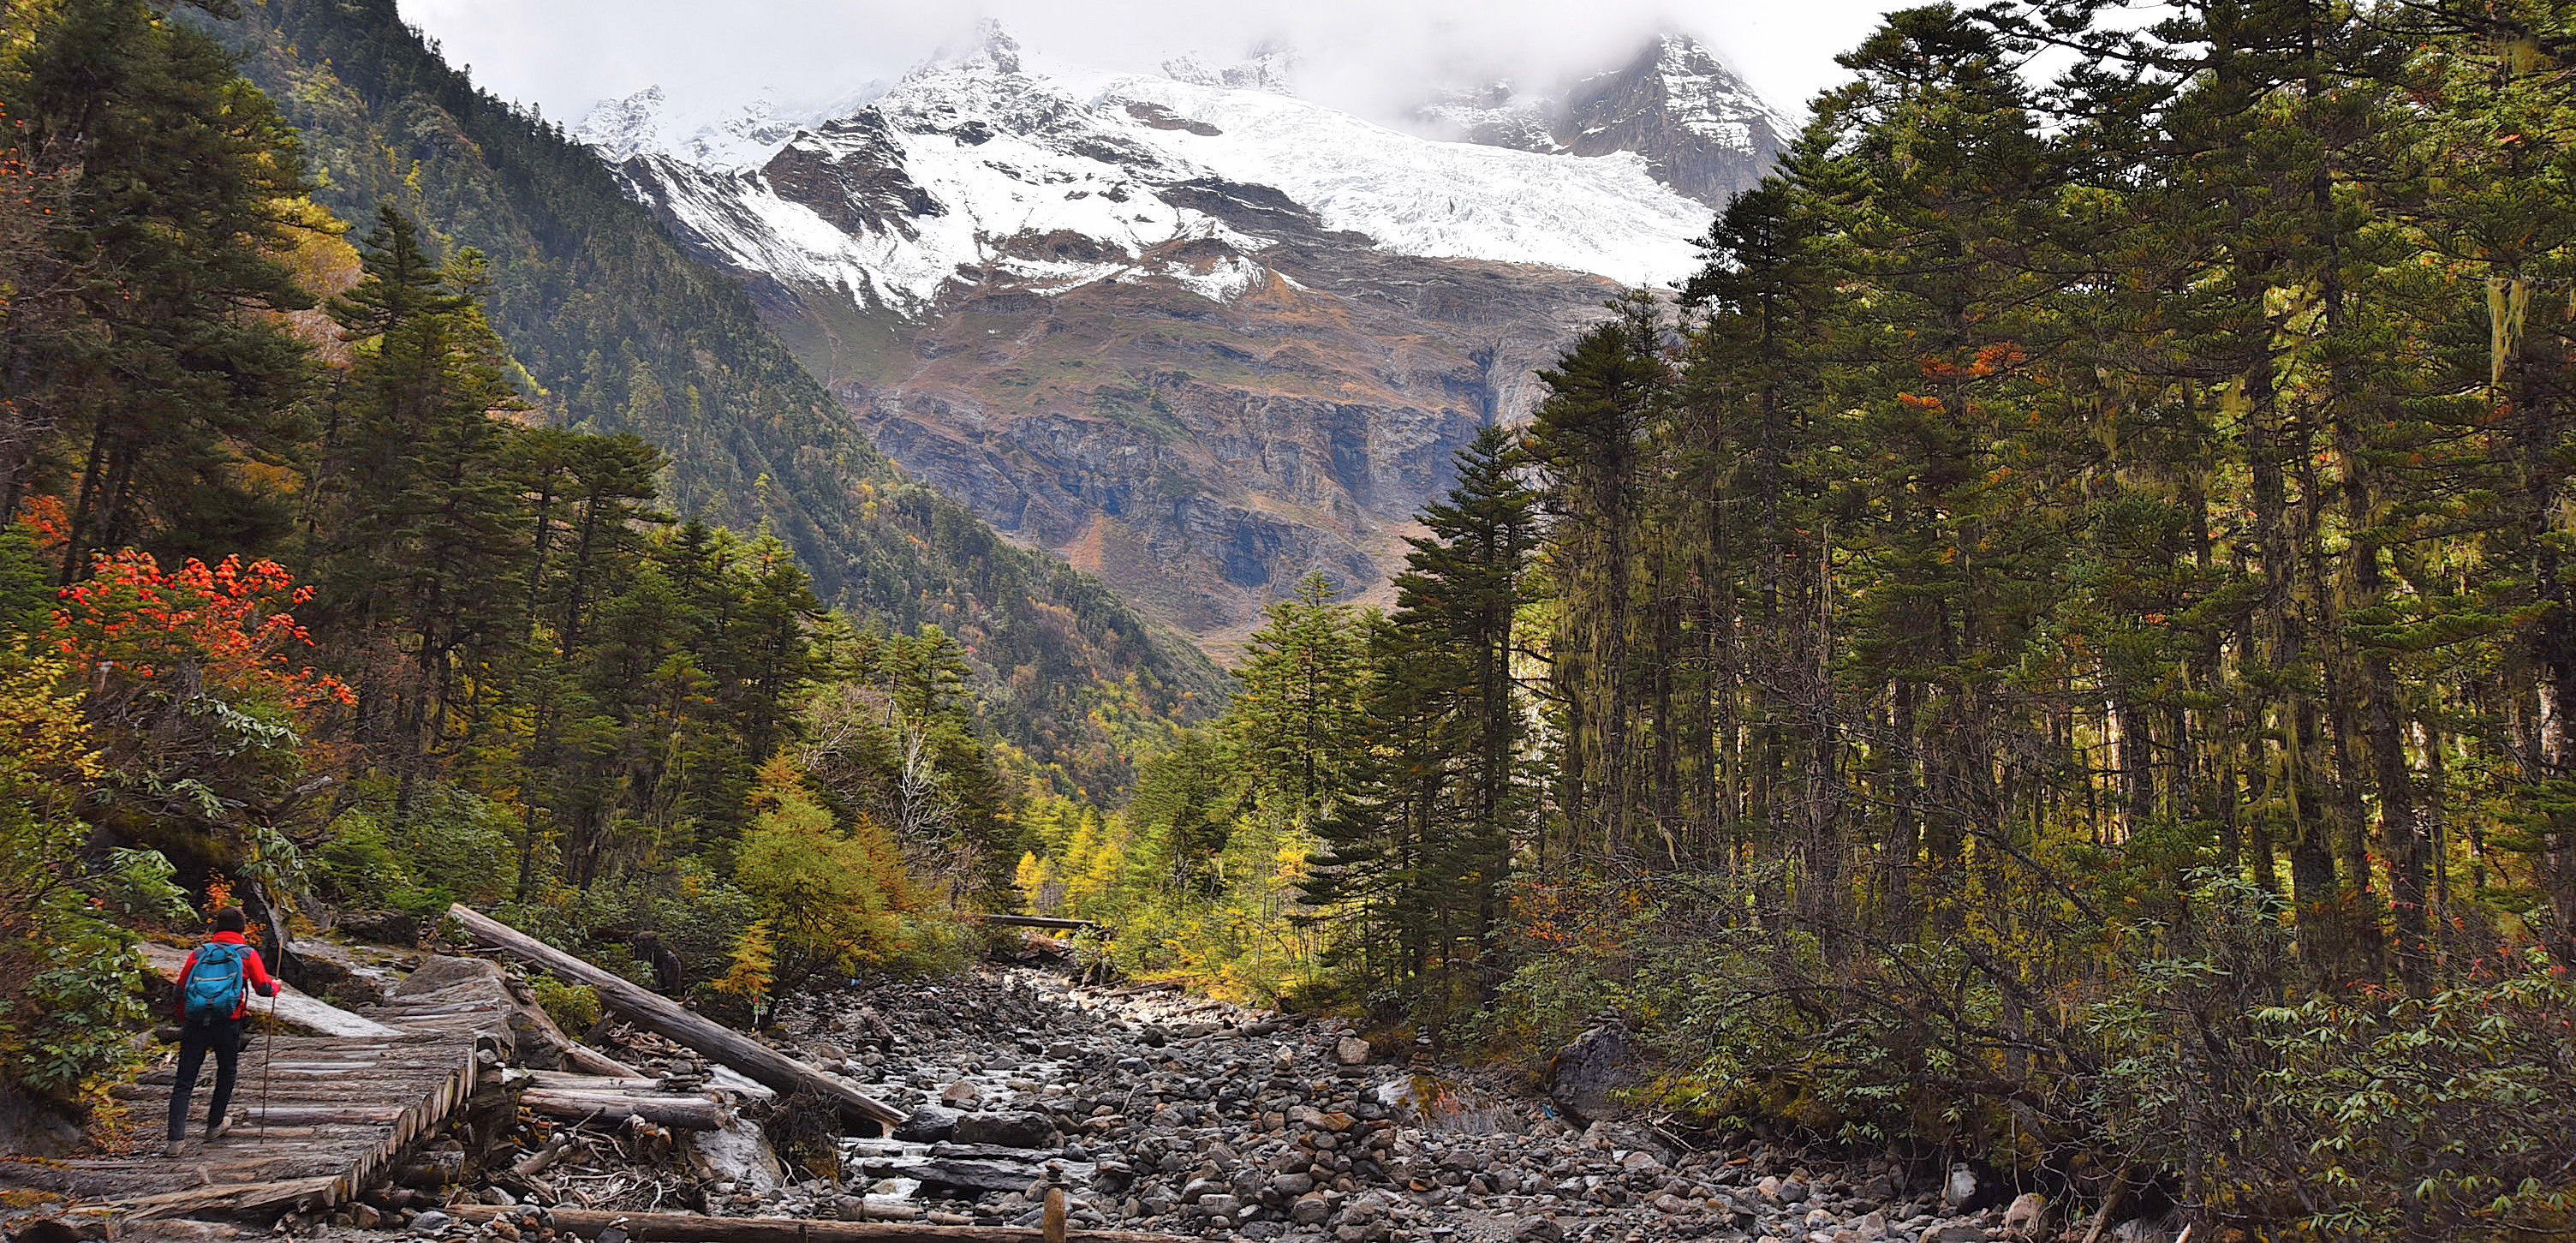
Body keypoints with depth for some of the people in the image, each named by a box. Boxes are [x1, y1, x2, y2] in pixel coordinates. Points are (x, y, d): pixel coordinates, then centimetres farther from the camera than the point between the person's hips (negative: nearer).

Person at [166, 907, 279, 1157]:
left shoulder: (199, 953, 13)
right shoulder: (247, 954, 7)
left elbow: (179, 991, 11)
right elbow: (264, 988, 3)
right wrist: (275, 986, 26)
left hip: (194, 1023, 2)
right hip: (227, 1024, -2)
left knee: (184, 1082, 3)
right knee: (226, 1072, 21)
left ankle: (176, 1140, -5)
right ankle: (215, 1126, 30)